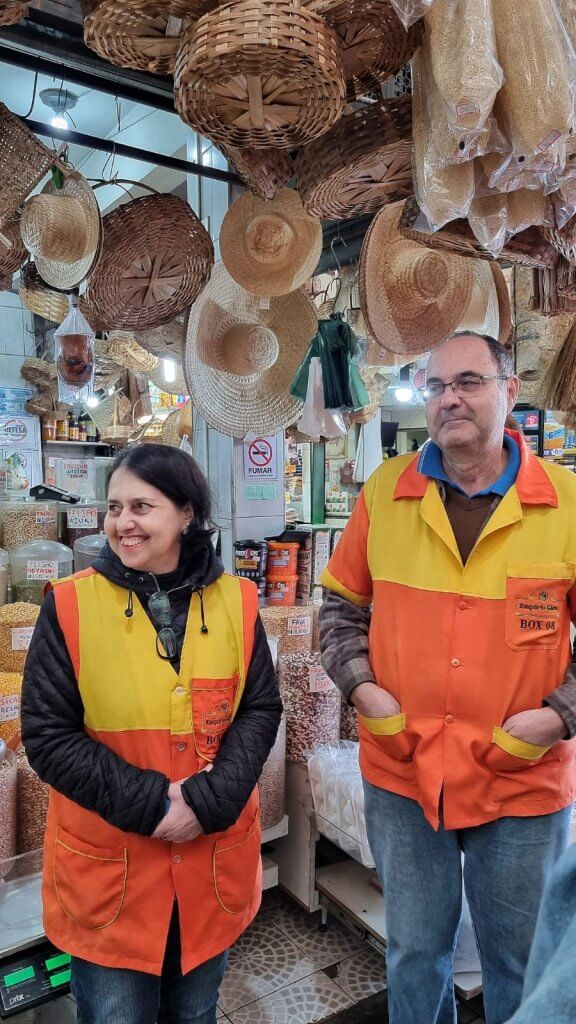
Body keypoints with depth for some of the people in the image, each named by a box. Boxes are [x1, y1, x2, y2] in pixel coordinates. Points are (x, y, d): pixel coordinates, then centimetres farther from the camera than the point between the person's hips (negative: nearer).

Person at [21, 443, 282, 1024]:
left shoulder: (235, 601, -6)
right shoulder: (71, 605, -12)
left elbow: (261, 710, -3)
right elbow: (46, 733, -12)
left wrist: (208, 800, -17)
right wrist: (149, 803, -18)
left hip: (213, 858, 3)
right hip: (106, 865, -2)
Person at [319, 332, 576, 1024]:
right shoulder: (384, 492, -3)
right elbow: (343, 605, 6)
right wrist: (360, 686, -7)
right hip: (401, 774, 2)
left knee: (520, 964, 21)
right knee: (414, 952, 23)